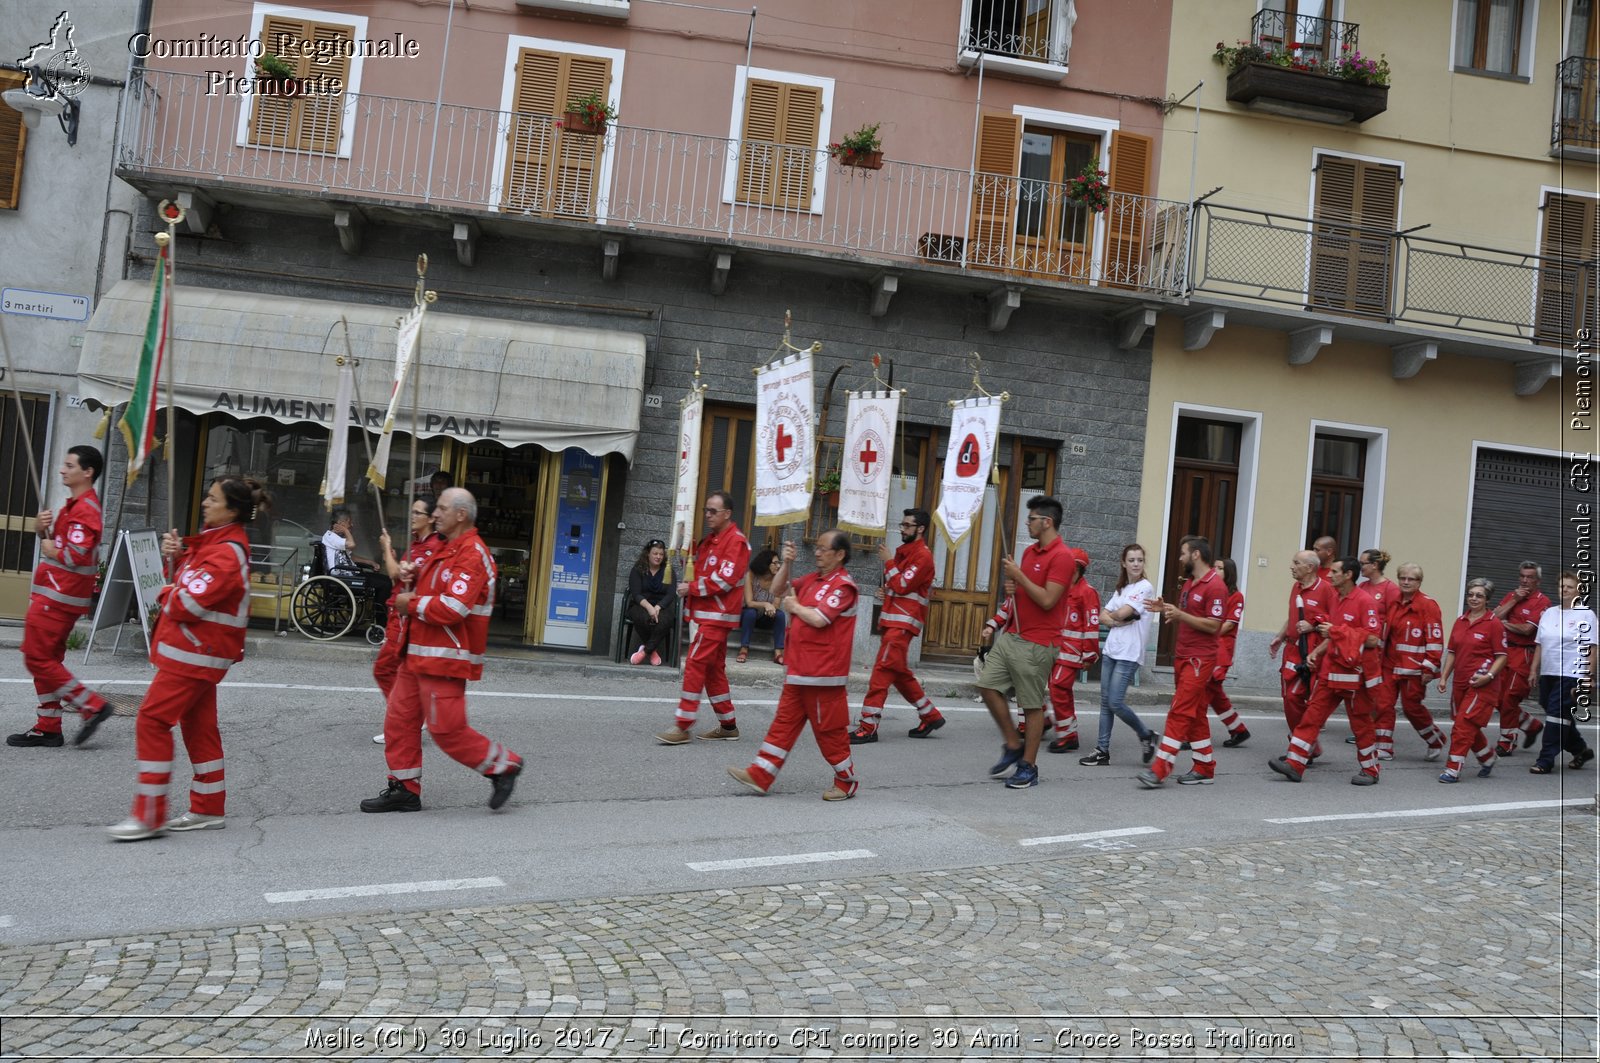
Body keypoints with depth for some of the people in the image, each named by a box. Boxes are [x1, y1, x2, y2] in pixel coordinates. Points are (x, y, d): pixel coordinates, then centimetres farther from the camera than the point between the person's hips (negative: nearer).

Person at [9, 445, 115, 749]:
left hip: (58, 597, -10)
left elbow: (76, 556, -26)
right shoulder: (74, 504, 16)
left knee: (37, 658, -7)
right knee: (47, 659, 13)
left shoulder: (84, 510, -17)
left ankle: (92, 706, -4)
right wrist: (41, 528, 0)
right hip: (54, 593, 10)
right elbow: (55, 541, 20)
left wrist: (50, 550, -9)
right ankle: (48, 727, 18)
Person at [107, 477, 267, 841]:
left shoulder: (226, 553, -19)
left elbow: (189, 603, -23)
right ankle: (209, 810, 20)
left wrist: (168, 595, -2)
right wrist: (174, 555, 0)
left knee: (153, 721, -10)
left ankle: (149, 816, -7)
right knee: (198, 726, 13)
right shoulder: (217, 540, 15)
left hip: (194, 651, -11)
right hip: (199, 651, 11)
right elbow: (188, 576, 19)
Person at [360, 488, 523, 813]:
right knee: (399, 720, 9)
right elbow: (431, 588, 29)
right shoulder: (445, 549, 18)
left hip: (444, 658, -10)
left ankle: (503, 766, 9)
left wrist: (411, 603, -13)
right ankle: (404, 789, 17)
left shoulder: (472, 555, -16)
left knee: (447, 729, -8)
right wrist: (413, 574, 6)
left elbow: (452, 609, -26)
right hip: (418, 654, 10)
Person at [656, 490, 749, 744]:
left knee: (695, 666, -11)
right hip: (707, 614, 10)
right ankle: (728, 726, 19)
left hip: (717, 616, -10)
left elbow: (723, 580, -19)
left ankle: (682, 726, -9)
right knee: (713, 669, 12)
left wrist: (692, 588, -13)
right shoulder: (711, 539, 18)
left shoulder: (736, 542, -12)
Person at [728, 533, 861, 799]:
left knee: (829, 730, 2)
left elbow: (819, 619, -24)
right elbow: (778, 590, 17)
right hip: (798, 671, 8)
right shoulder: (812, 580, 13)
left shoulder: (843, 586, -14)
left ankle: (847, 782, 16)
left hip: (822, 675, -8)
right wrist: (786, 563, 2)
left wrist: (795, 606, -7)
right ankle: (760, 776, 11)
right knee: (784, 722, 9)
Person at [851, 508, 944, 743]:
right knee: (899, 673, 15)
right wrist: (887, 589, 9)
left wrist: (888, 561, -10)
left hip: (902, 623, -10)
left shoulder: (923, 555, -10)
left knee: (882, 671, -12)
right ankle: (931, 716, 26)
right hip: (891, 621, 10)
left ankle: (868, 727, -12)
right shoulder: (904, 551, 18)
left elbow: (902, 585, -17)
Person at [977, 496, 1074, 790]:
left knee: (1032, 705, 0)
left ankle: (1028, 767, 11)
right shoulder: (1030, 551, 14)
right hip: (1011, 634, 9)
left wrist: (1018, 575, -17)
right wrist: (1012, 580, 5)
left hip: (1036, 643, -9)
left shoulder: (1062, 557, -14)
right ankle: (1013, 746, 18)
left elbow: (1047, 600, -21)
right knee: (988, 684, 4)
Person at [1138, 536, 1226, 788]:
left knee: (1180, 711, -13)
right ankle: (1204, 768, 19)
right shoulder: (1188, 584, 16)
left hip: (1200, 659, -9)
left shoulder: (1215, 586, -13)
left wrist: (1179, 614, -22)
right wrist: (1166, 608, 5)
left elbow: (1213, 625, -18)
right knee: (1195, 714, 12)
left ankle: (1160, 768, -16)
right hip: (1182, 656, 9)